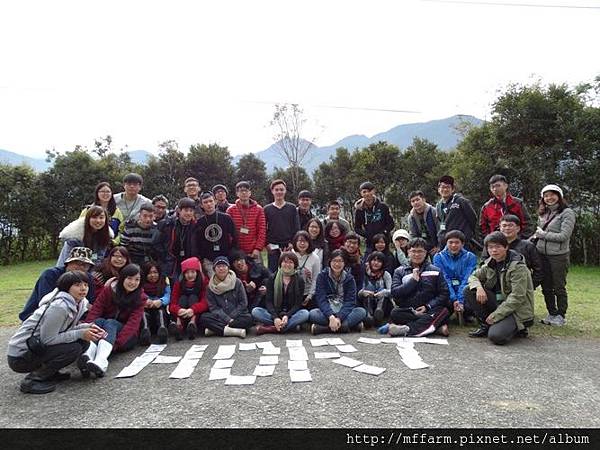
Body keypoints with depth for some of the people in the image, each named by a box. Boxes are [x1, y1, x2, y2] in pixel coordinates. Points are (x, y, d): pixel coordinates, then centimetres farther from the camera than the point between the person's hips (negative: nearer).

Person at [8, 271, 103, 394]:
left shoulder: (79, 303, 1)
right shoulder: (59, 306, -25)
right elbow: (47, 339, -23)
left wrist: (86, 327, -10)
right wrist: (80, 333, -22)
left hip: (37, 346, 8)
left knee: (83, 342, -3)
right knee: (74, 348, -22)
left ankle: (49, 373, 9)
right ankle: (32, 380, -9)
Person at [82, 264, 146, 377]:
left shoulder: (140, 297, -6)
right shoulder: (109, 289, -1)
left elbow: (133, 323, -18)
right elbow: (95, 311, -12)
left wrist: (116, 342, -32)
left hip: (127, 337, -2)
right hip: (102, 333, 2)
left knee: (110, 323, -30)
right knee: (99, 321, -28)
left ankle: (101, 360, -59)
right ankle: (88, 355, -56)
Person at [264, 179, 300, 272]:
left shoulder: (292, 208, 8)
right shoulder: (267, 209, 8)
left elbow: (297, 228, 5)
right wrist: (267, 243, -5)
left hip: (288, 247, 0)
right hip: (272, 247, 0)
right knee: (272, 271, 1)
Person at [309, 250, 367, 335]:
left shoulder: (349, 278, 4)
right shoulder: (322, 276, 0)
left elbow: (350, 301, -7)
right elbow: (321, 299, -11)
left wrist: (339, 318, -25)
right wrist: (331, 317, -28)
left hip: (344, 312, 1)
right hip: (327, 312, -1)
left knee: (362, 311, -26)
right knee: (312, 314, -32)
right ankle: (352, 324, -30)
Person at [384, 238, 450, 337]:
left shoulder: (435, 271, 13)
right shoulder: (399, 271, 13)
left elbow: (444, 294, 4)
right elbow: (395, 293, -1)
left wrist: (428, 306, -9)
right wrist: (413, 280, -7)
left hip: (428, 311, 0)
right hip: (407, 312, 0)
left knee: (443, 311, -30)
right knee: (395, 313, -30)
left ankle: (405, 329, -36)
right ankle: (437, 326, -28)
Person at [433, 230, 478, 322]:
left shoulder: (470, 257, 0)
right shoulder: (439, 257, 0)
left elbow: (467, 280, -10)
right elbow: (444, 280, -9)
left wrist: (461, 300, -23)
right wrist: (454, 300, -22)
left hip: (465, 293, 1)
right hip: (447, 293, -1)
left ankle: (467, 315, 6)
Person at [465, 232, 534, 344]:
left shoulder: (518, 267, -18)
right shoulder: (490, 263, 3)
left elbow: (517, 297, -22)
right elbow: (474, 276, 11)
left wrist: (495, 315, -22)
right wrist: (478, 287, -15)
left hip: (517, 310, -6)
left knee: (496, 336, -30)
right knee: (469, 291, -11)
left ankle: (516, 327, 4)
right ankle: (486, 325, -1)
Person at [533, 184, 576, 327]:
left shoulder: (567, 213, -8)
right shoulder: (543, 214, 11)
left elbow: (564, 236, -16)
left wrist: (543, 234, -10)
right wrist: (535, 237, 0)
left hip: (559, 256, -6)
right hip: (542, 255, 6)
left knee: (559, 288, 4)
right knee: (546, 287, 12)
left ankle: (561, 315, 18)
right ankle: (551, 314, 25)